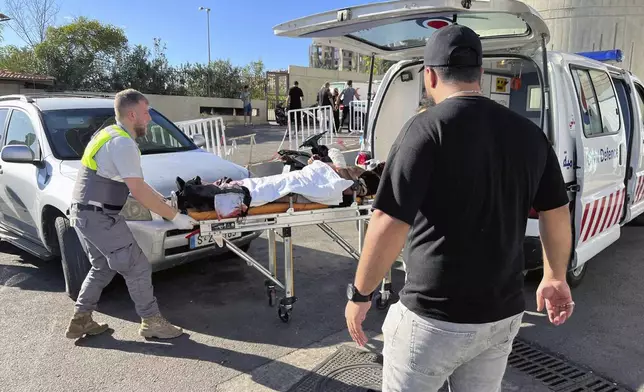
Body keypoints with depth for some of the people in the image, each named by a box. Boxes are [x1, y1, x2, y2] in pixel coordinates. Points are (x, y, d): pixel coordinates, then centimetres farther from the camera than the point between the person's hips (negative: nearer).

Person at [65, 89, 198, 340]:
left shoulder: (109, 134, 15)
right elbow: (138, 191, -23)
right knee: (137, 268, 0)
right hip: (100, 217, -10)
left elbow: (134, 184, 18)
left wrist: (163, 200, 14)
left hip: (83, 213, 10)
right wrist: (175, 217, -18)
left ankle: (80, 321, 28)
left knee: (103, 268, 22)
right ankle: (151, 322, 11)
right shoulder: (123, 143, -18)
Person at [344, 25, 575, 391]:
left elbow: (389, 224, -22)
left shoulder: (428, 127, -16)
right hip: (503, 313, 6)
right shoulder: (529, 133, 2)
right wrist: (556, 278, 25)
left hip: (435, 316, -5)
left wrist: (360, 294, -8)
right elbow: (557, 214, 10)